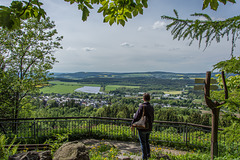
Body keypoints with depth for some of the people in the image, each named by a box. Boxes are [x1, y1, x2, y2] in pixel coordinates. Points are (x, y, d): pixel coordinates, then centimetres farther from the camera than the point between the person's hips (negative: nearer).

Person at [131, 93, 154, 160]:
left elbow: (136, 117, -18)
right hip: (149, 128, 7)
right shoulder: (151, 107, 2)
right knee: (147, 141, 24)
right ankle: (148, 154, 35)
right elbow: (152, 118, 11)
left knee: (143, 143, 6)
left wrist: (132, 124, -6)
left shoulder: (142, 106, -19)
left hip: (142, 128, -6)